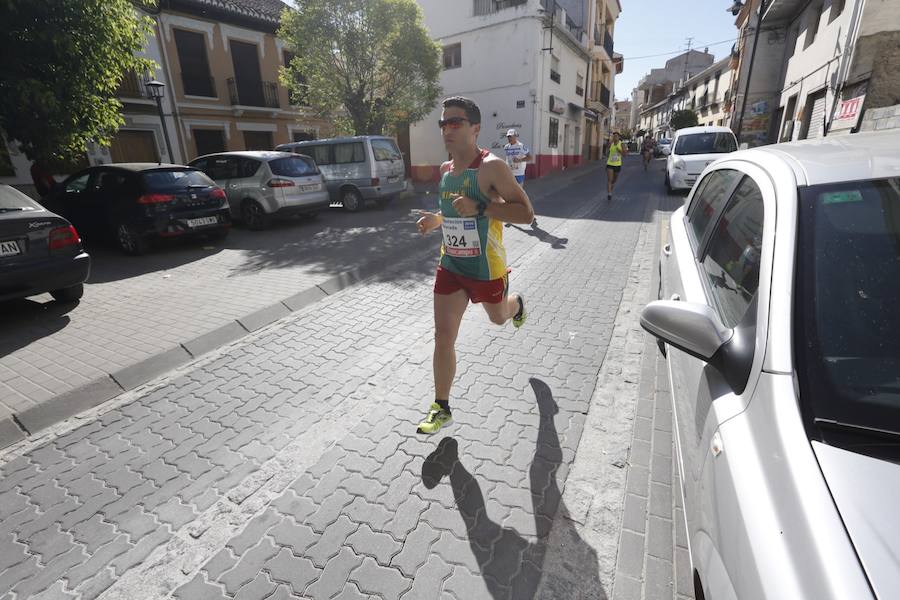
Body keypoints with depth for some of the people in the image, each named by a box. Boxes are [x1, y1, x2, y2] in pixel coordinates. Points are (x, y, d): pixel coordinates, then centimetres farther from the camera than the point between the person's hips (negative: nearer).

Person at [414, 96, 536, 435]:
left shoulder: (491, 167, -17)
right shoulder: (445, 169, 6)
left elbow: (526, 213, -20)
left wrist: (480, 207, -31)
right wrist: (436, 220, 3)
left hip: (486, 268, -5)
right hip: (450, 266, 5)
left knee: (498, 317, 22)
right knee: (443, 336, 0)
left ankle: (517, 304, 62)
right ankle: (441, 408, 14)